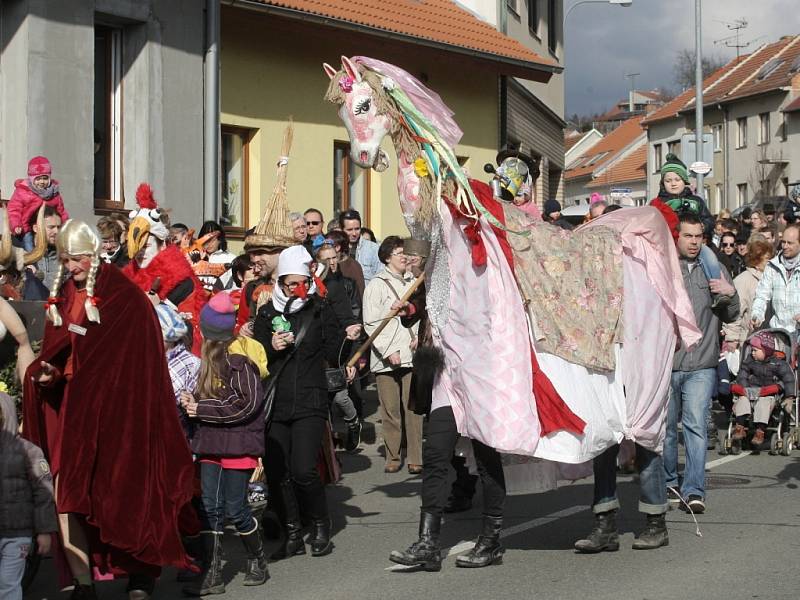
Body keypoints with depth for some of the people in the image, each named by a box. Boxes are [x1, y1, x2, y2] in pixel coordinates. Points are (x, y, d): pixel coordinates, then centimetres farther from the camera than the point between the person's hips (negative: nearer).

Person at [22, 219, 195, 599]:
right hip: (69, 415, 5)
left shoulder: (127, 298, -5)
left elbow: (140, 364, -8)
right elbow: (54, 353, 15)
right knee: (68, 495, -2)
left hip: (117, 414, -5)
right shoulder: (62, 300, 13)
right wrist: (46, 374, -7)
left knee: (123, 493, -2)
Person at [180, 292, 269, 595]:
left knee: (235, 507, 1)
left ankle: (258, 561, 23)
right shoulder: (213, 357, 10)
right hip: (212, 441, 8)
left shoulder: (237, 359, -15)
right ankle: (212, 573, 5)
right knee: (210, 507, 3)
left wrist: (202, 409, -16)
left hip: (238, 442, -8)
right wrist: (193, 399, -4)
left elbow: (248, 404, -19)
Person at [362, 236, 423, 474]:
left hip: (410, 355, 3)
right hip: (386, 359, -3)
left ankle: (416, 459, -2)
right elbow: (371, 324, -3)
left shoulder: (410, 284, 16)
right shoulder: (376, 285, 2)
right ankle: (393, 457, 8)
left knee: (413, 408, -4)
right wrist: (389, 351, -10)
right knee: (390, 410, -1)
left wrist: (418, 337, 6)